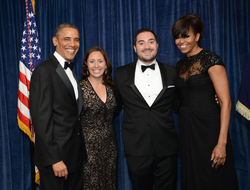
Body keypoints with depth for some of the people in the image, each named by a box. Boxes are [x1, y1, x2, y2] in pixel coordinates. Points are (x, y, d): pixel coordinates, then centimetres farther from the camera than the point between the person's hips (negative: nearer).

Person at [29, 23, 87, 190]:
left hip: (76, 153, 8)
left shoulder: (71, 72, 13)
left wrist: (80, 149, 10)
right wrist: (54, 159, -20)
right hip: (56, 154, -8)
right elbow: (41, 119, -19)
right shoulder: (44, 71, -14)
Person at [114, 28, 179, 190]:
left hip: (166, 149, 1)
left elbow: (176, 103, 12)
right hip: (136, 149, 0)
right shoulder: (121, 74, 4)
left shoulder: (172, 72, 5)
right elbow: (116, 103, 15)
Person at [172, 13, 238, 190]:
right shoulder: (181, 64, 11)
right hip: (187, 129, 7)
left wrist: (222, 143, -21)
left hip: (209, 128, -6)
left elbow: (226, 102, -16)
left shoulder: (211, 59, -11)